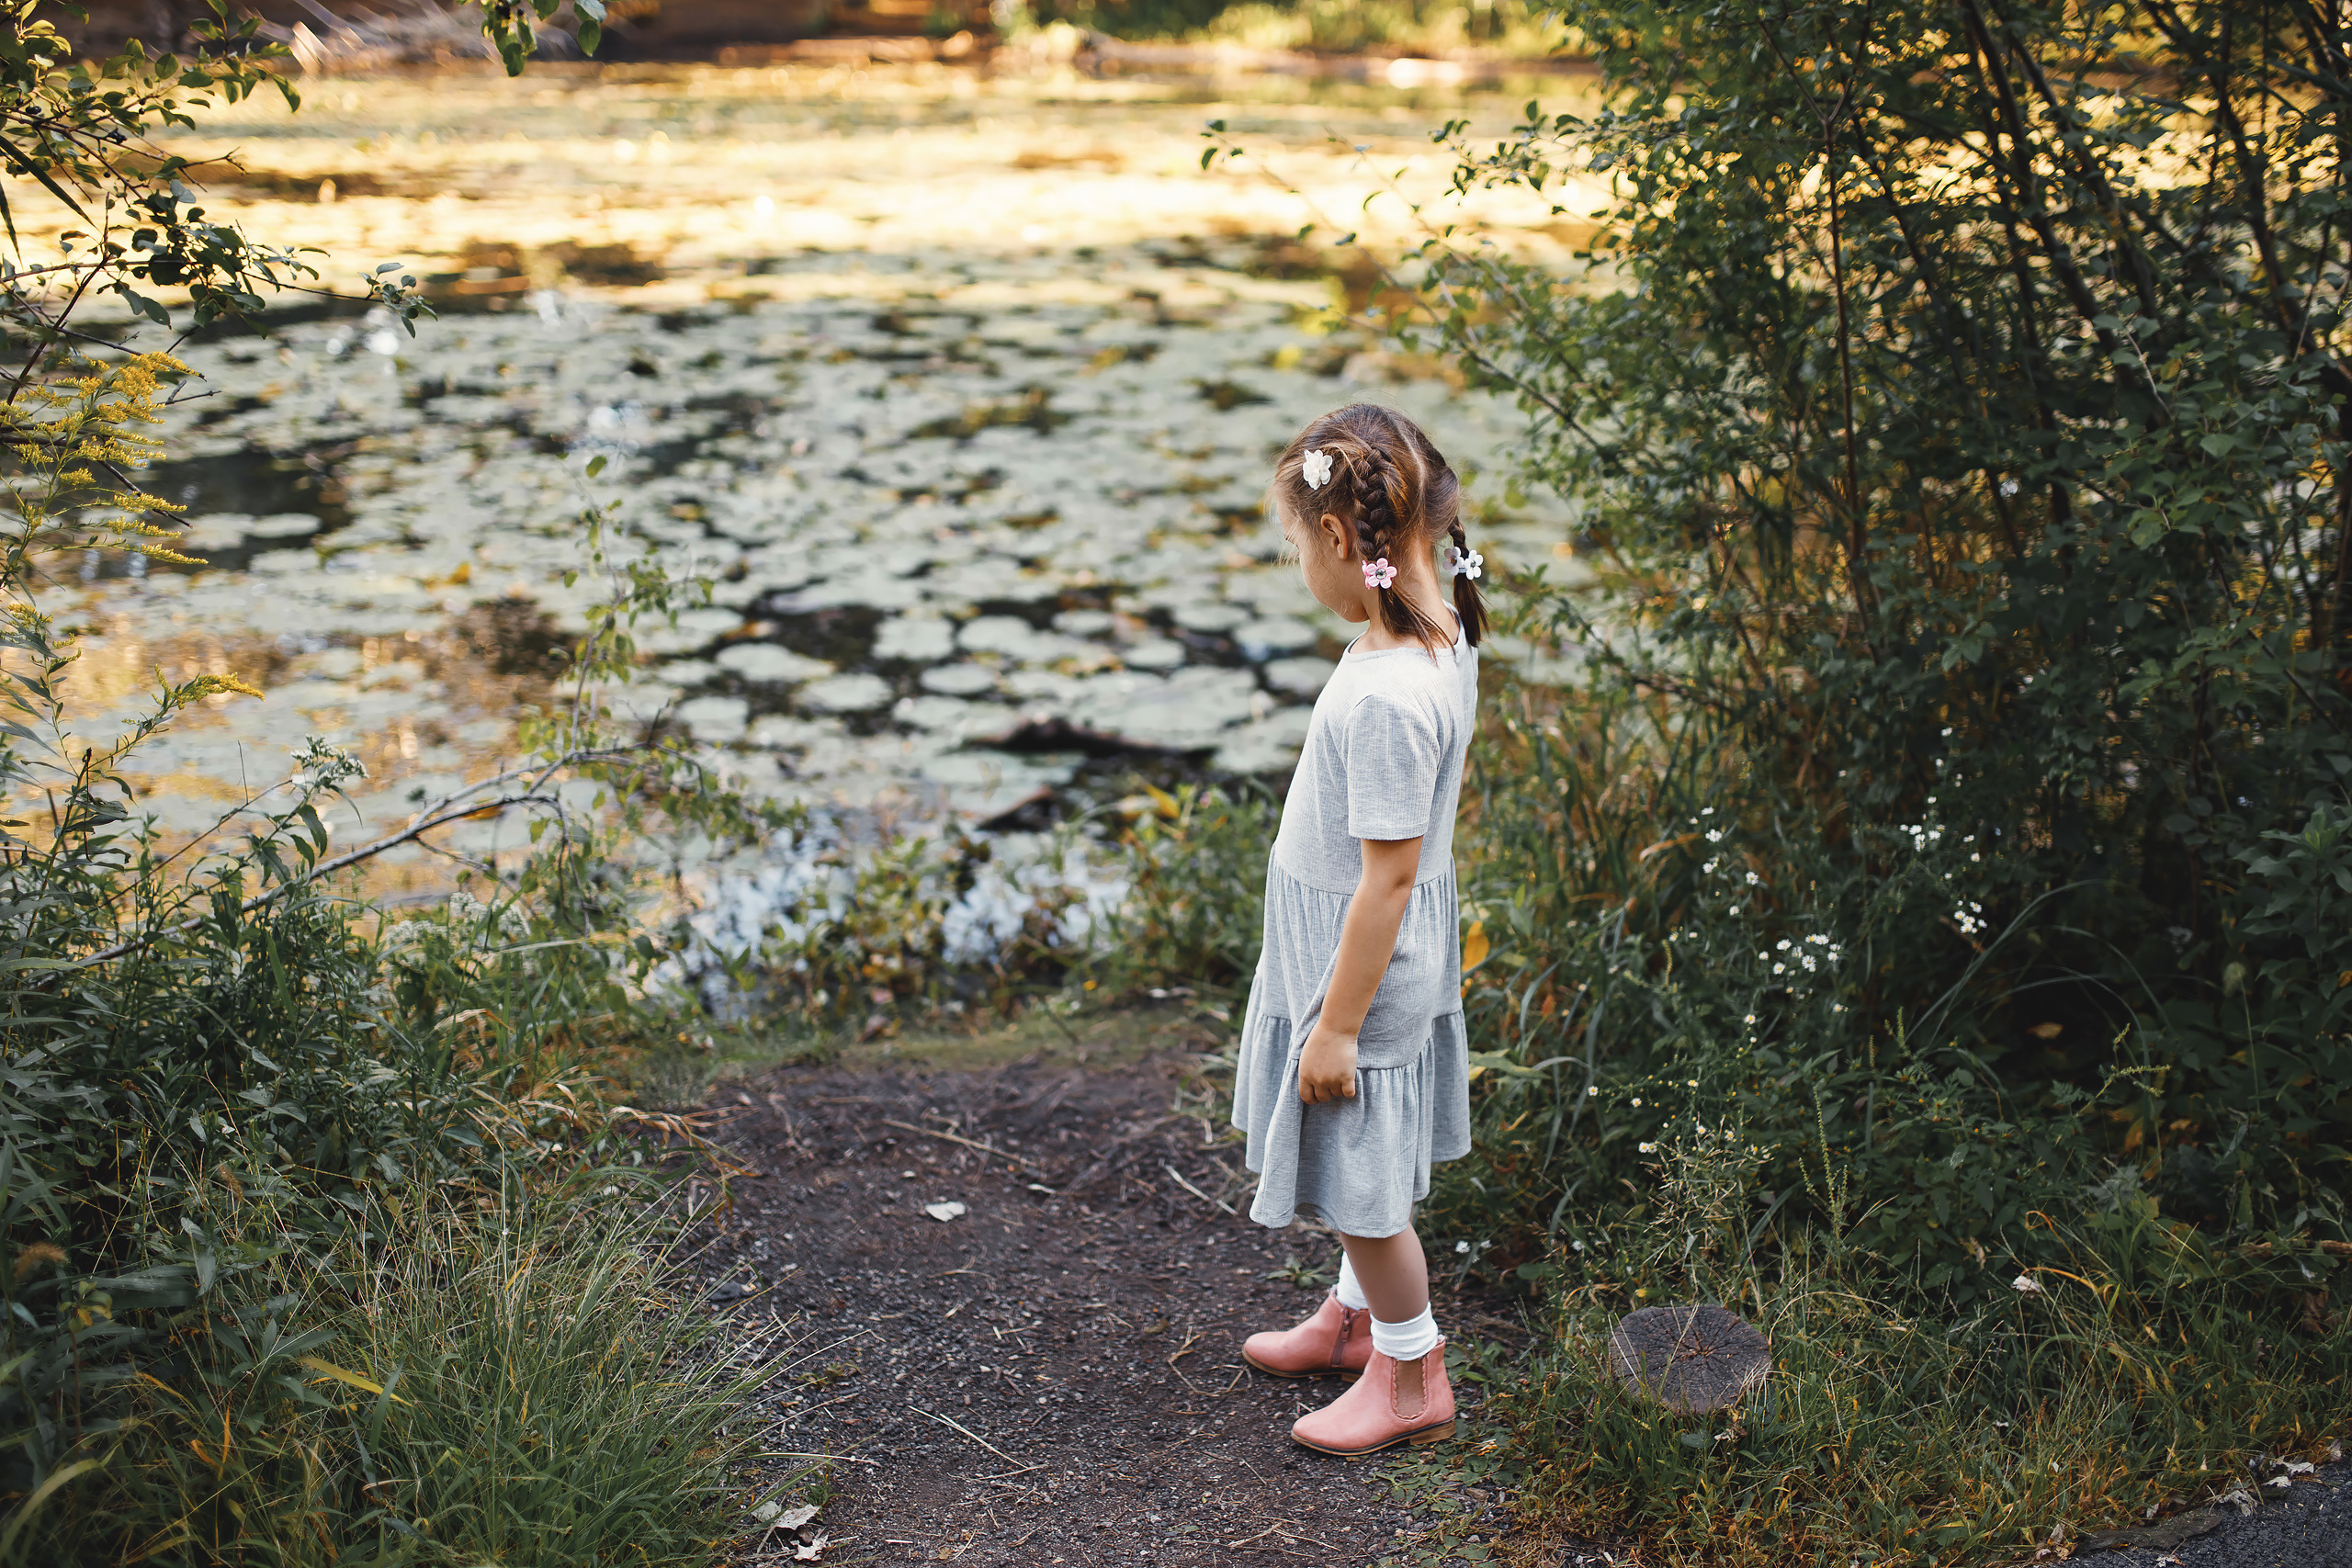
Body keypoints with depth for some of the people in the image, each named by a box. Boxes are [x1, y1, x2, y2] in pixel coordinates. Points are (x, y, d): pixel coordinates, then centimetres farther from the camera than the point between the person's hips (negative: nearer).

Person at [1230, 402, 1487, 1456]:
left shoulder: (1387, 696, -32)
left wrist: (1338, 1023, -18)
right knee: (1361, 1172, 26)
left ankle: (1412, 1377, 28)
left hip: (1358, 967, -9)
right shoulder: (1437, 633, -2)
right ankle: (1359, 1315, 46)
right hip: (1374, 957, 9)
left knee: (1359, 1179, 9)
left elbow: (1390, 875, -27)